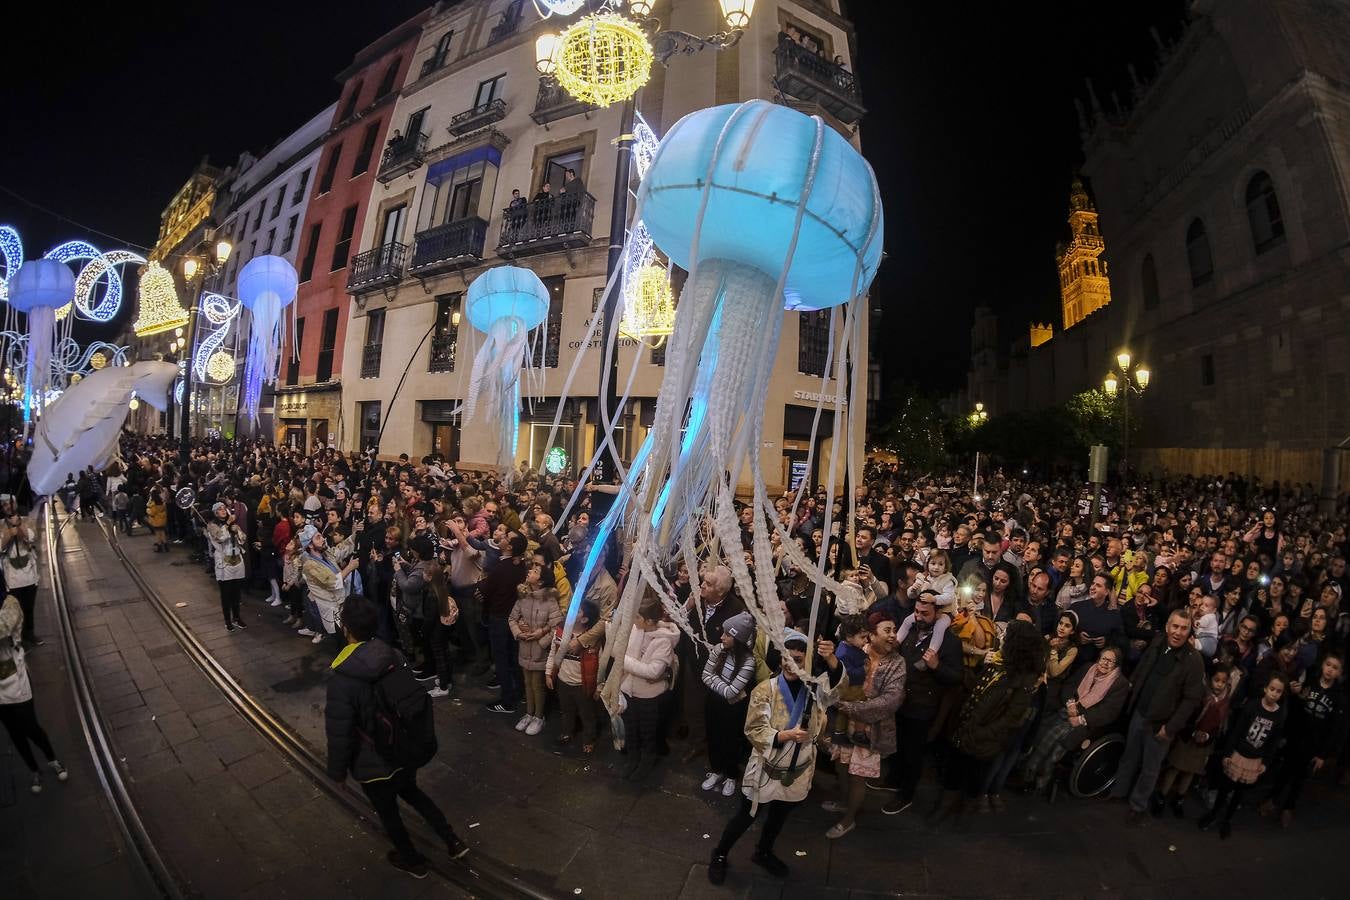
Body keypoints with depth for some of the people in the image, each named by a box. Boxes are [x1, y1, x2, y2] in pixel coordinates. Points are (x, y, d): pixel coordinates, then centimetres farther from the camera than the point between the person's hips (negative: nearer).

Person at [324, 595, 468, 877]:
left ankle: (412, 860, 44)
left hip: (374, 762, -5)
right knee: (411, 792, 31)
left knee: (387, 812, 22)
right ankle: (453, 841, 34)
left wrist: (337, 770, -3)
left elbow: (339, 733, -21)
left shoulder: (342, 679, -29)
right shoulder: (395, 656, -12)